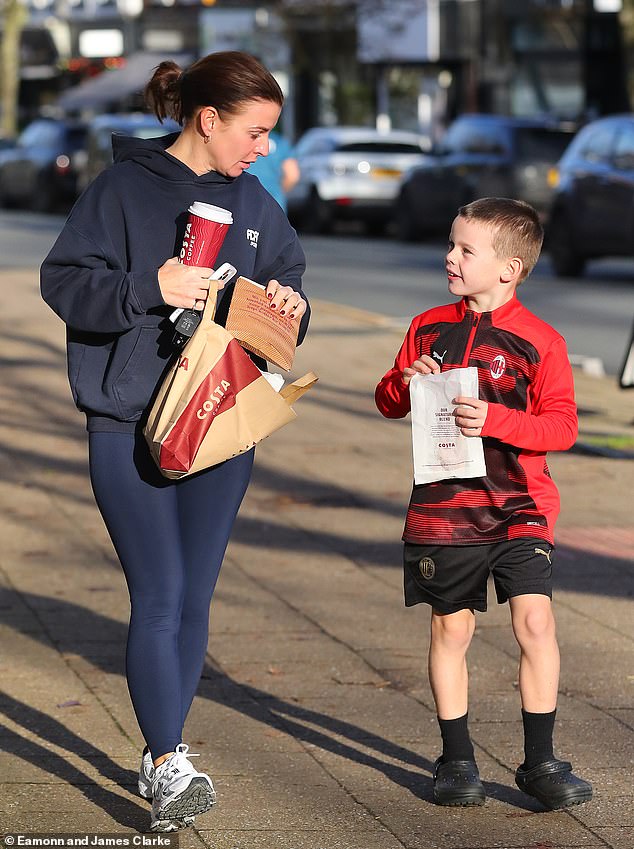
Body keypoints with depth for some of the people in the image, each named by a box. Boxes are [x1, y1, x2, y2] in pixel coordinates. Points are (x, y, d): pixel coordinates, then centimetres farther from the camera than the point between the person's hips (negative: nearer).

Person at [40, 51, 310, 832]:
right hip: (130, 425, -5)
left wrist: (289, 307, -5)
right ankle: (167, 765, -6)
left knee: (195, 600, 8)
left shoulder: (255, 204, 10)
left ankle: (162, 757, 19)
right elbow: (64, 280, -9)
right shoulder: (125, 189, -7)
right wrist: (150, 288, -22)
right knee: (158, 599, -9)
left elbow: (285, 285, 18)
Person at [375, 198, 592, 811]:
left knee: (535, 621, -13)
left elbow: (562, 426, -11)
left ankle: (539, 761, -3)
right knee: (451, 628, 7)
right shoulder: (429, 327, 7)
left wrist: (494, 419, -24)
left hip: (518, 507, -3)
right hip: (442, 505, 3)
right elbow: (388, 403, 14)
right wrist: (405, 384, -9)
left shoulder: (539, 341, -5)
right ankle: (456, 759, 19)